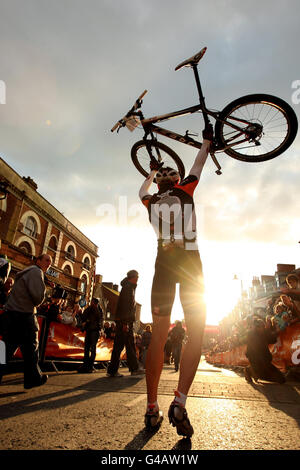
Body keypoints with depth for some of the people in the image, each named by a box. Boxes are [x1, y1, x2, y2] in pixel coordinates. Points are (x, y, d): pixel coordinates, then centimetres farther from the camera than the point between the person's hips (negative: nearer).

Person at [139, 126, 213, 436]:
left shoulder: (151, 201, 15)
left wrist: (152, 172, 56)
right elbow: (197, 167, 24)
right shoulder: (184, 192, 9)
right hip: (189, 262, -3)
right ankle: (179, 402, -10)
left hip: (164, 264, 3)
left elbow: (142, 191, 38)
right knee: (196, 334, 1)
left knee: (158, 336, 4)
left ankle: (152, 409, 9)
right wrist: (207, 140, 41)